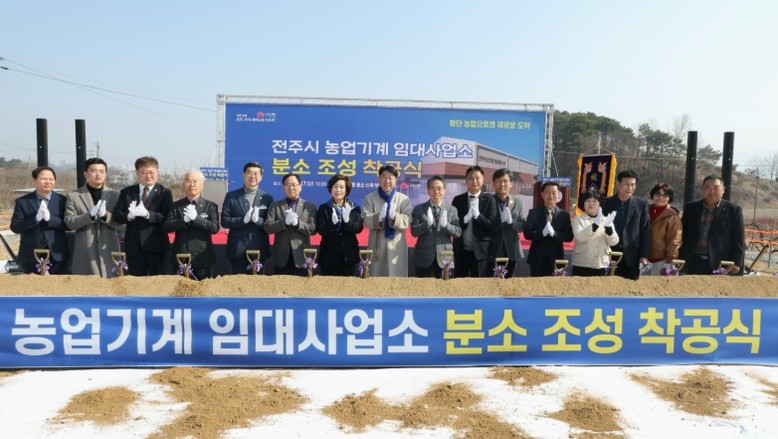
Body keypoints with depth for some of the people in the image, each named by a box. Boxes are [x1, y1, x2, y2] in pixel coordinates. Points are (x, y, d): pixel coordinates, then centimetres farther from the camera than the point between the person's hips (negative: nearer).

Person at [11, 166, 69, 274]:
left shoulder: (62, 200, 3)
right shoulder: (22, 201, 4)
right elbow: (15, 227, -3)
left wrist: (50, 218, -20)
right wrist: (36, 219, -19)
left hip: (57, 255, 0)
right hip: (31, 255, 0)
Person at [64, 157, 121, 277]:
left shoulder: (115, 195, 8)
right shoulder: (73, 196, 5)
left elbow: (120, 222, 2)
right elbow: (69, 222, -2)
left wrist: (105, 215, -18)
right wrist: (90, 214, -18)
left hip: (108, 250, 1)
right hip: (85, 252, -1)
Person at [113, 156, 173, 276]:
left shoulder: (165, 193, 2)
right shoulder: (127, 192, 11)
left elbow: (167, 217, -9)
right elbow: (116, 214, 5)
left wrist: (147, 214, -24)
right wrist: (129, 216, -17)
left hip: (156, 245, -3)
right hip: (134, 246, 3)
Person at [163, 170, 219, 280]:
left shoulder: (210, 206, 1)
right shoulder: (176, 205, 7)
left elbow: (215, 228, -10)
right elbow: (166, 227, -2)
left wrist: (196, 218, -19)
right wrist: (184, 220, -17)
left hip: (203, 257, -1)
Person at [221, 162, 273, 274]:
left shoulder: (267, 198, 4)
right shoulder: (231, 196, 3)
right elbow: (224, 221, -2)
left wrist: (258, 220, -20)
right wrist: (243, 220, -19)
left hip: (259, 249, 1)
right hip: (237, 249, 0)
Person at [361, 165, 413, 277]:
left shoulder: (404, 199, 3)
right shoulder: (369, 198, 4)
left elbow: (407, 220, -7)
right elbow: (366, 219, -7)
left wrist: (394, 216, -28)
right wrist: (379, 217, -28)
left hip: (397, 246, 0)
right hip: (377, 245, 0)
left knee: (397, 276, 2)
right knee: (376, 275, 4)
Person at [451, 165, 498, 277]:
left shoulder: (489, 199, -2)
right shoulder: (458, 200, 3)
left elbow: (492, 226, -7)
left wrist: (477, 215, -22)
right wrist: (466, 218, -19)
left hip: (480, 250, -2)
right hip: (461, 250, 2)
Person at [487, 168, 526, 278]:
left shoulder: (518, 202, 6)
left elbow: (522, 226, 2)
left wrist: (511, 221, -17)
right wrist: (501, 220, -24)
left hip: (511, 250, 3)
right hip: (493, 251, -3)